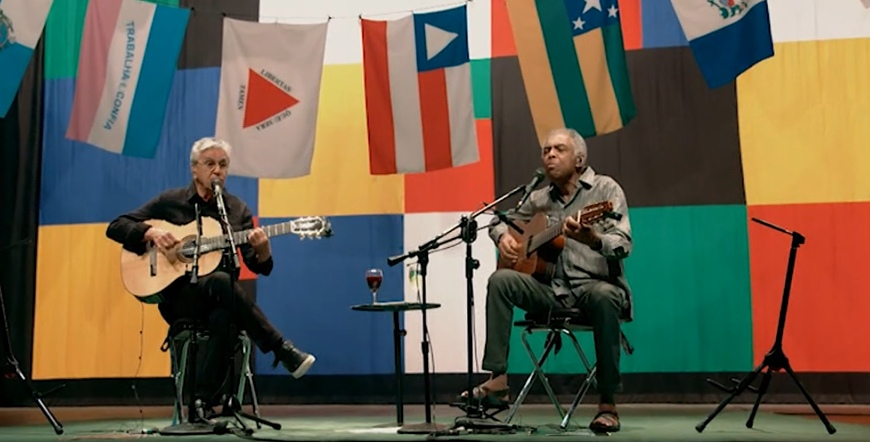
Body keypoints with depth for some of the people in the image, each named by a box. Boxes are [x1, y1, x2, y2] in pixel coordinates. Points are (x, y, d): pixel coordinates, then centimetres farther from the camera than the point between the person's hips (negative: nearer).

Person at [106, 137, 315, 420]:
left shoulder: (237, 210, 10)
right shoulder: (169, 202, 6)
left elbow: (259, 266, 3)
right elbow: (115, 227, 5)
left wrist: (263, 250, -21)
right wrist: (151, 233, -13)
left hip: (217, 300, 2)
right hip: (176, 297, -2)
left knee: (224, 318, -36)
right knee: (221, 281, -36)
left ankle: (203, 402, -27)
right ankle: (283, 351, -31)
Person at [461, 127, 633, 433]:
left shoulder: (605, 189, 0)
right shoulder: (540, 199, 14)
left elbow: (623, 245, -12)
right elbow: (501, 220, 28)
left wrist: (591, 238, -34)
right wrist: (503, 237, 3)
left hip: (595, 284, -4)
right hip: (552, 289, 4)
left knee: (605, 296, -39)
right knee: (501, 280, -20)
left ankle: (608, 404, -29)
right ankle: (497, 380, -23)